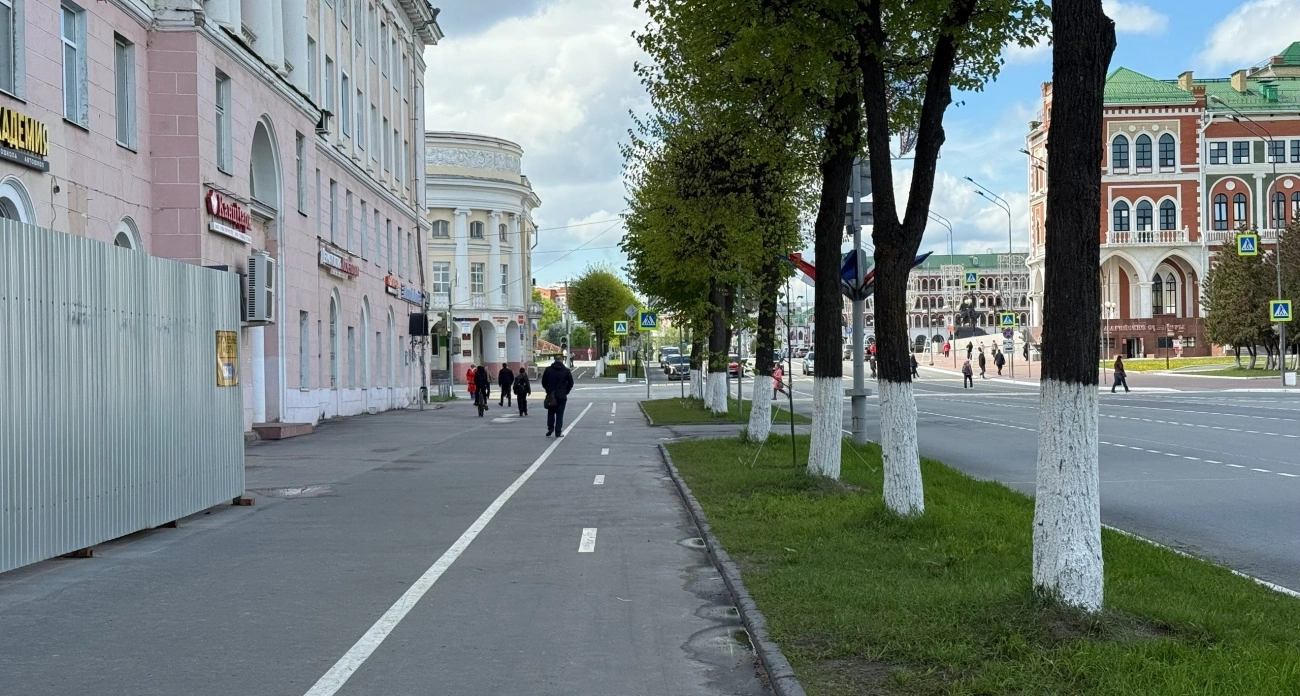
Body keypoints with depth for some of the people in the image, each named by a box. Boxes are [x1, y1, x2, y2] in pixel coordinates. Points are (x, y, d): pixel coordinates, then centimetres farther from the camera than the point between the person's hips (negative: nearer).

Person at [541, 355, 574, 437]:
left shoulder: (548, 370, 2)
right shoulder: (566, 371, -1)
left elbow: (543, 382, 4)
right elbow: (571, 383, 0)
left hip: (550, 395, 1)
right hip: (562, 396, -1)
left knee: (551, 412, 15)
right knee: (559, 414, 3)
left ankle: (550, 427, 2)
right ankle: (558, 432, 1)